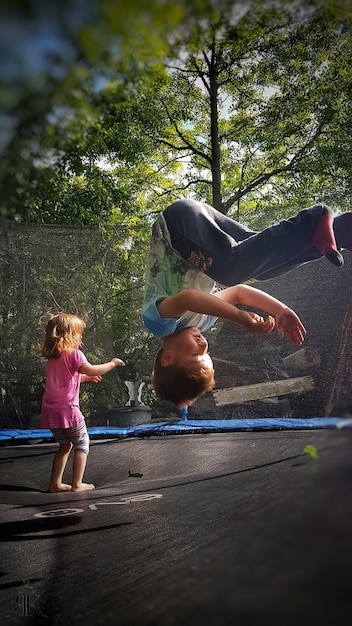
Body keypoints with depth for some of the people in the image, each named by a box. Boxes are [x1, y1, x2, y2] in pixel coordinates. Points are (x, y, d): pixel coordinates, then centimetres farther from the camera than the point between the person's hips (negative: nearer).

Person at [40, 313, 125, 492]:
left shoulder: (52, 356, 15)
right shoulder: (74, 353, -9)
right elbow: (91, 370, -21)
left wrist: (85, 377, 28)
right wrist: (112, 363, -8)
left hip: (50, 410, 8)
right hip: (67, 409, -8)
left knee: (65, 445, 21)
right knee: (82, 444, 7)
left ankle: (55, 483, 21)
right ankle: (77, 484, 6)